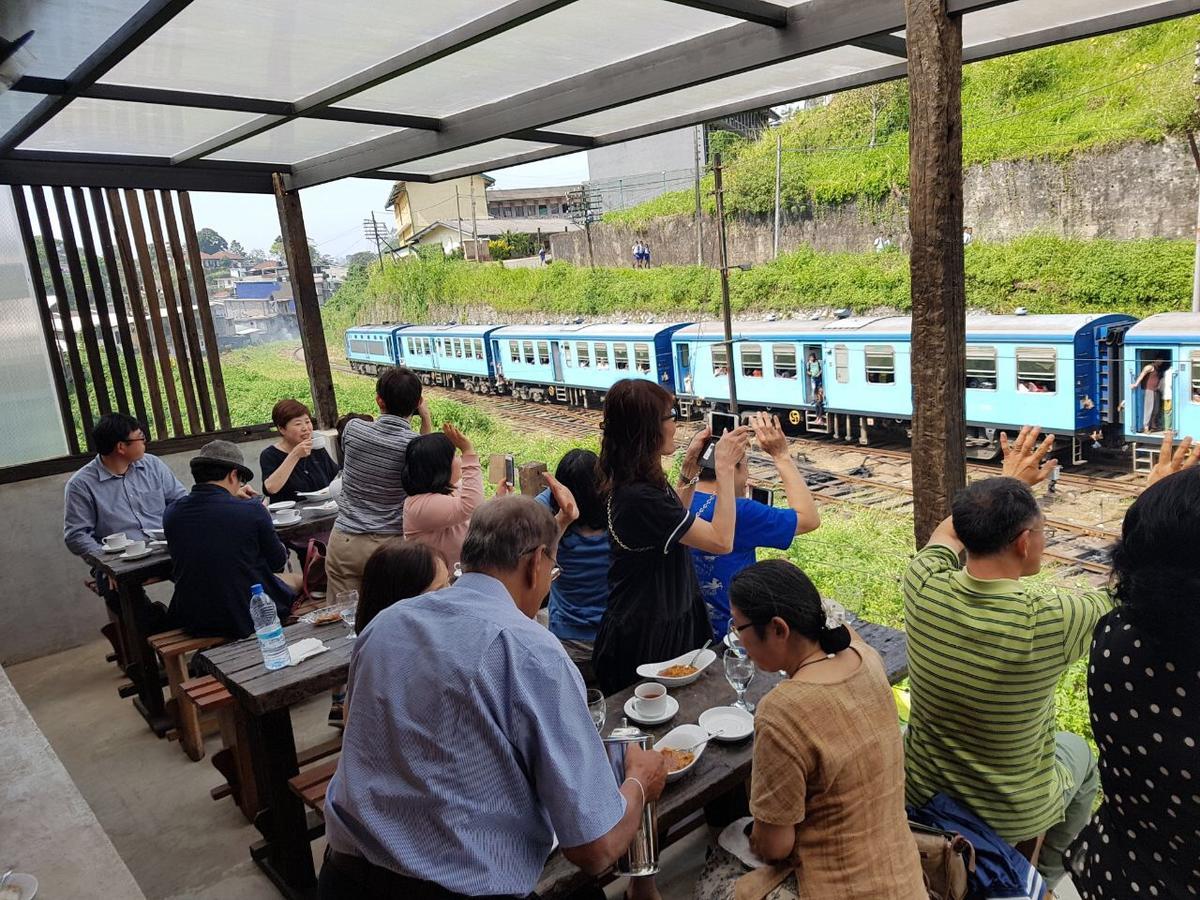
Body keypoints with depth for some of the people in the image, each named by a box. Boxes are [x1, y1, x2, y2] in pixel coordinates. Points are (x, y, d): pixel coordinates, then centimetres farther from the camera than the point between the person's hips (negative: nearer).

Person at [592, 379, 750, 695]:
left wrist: (690, 465, 9)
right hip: (645, 641, -9)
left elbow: (672, 520, 18)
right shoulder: (638, 497, -31)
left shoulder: (628, 483, 0)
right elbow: (721, 540, -28)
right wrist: (725, 467, -21)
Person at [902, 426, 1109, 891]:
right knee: (1078, 753, 29)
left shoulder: (922, 588, -23)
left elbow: (947, 535, 2)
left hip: (921, 791, 2)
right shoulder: (1047, 620, -34)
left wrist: (1010, 482, 11)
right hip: (1011, 815, -2)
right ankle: (1041, 874, 48)